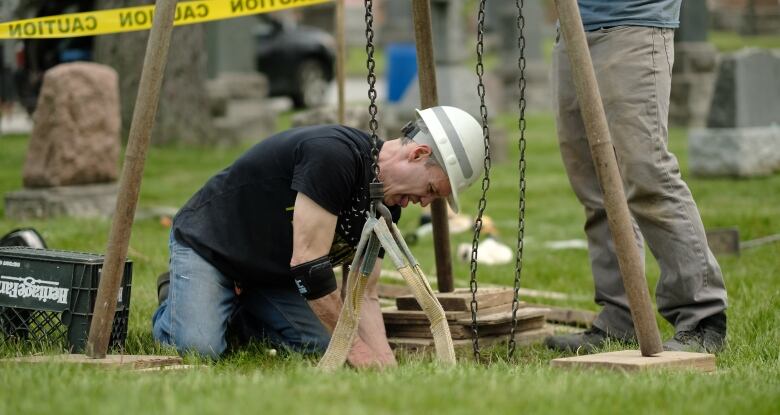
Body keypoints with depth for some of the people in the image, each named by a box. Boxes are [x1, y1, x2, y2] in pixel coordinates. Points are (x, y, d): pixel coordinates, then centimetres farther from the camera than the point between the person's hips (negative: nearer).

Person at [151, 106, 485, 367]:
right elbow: (307, 263, -34)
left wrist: (384, 359, -19)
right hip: (206, 243, -8)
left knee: (321, 347, -11)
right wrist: (355, 348, -30)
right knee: (199, 347, -29)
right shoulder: (333, 153, -33)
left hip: (271, 273, 8)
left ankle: (233, 311, 13)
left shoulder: (385, 207, -5)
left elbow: (364, 295, -1)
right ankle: (176, 303, 5)